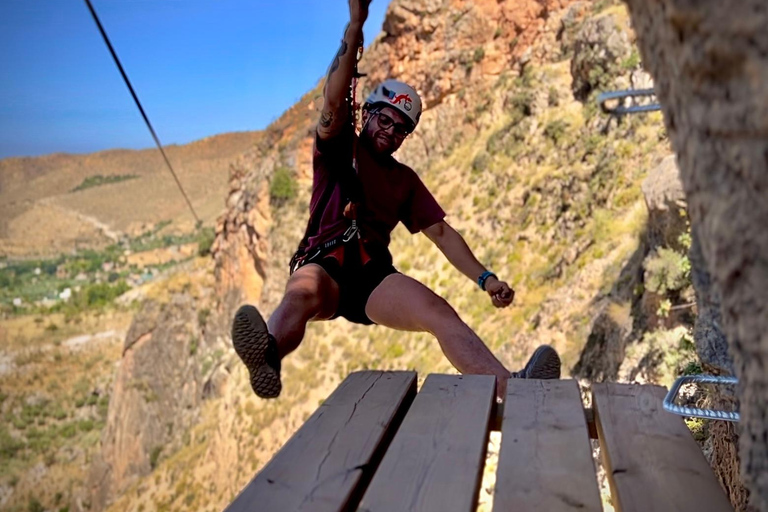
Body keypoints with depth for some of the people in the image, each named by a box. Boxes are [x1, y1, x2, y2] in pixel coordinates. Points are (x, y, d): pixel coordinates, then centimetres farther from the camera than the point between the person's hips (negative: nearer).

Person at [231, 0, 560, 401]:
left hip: (374, 275, 3)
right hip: (324, 264, -2)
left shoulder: (405, 180, 23)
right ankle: (268, 360, -67)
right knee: (302, 294, -38)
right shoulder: (340, 148, 14)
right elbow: (334, 101, -6)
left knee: (440, 312, -24)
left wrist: (484, 278, 4)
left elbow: (441, 232, 17)